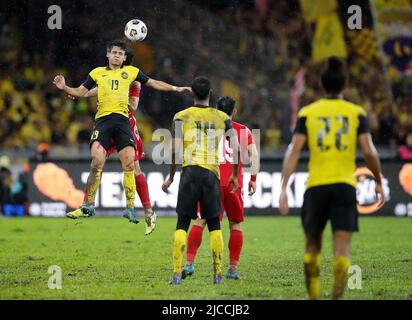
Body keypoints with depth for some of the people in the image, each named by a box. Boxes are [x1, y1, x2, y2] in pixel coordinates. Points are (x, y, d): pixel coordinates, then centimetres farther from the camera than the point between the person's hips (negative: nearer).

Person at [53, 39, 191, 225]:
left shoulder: (131, 71, 18)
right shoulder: (98, 72, 17)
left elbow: (154, 83, 25)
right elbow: (80, 92, 17)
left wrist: (176, 88, 21)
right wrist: (65, 88, -1)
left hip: (122, 119, 1)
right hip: (102, 120, -1)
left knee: (129, 161, -10)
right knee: (97, 162, -14)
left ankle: (130, 208, -3)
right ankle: (88, 206, -5)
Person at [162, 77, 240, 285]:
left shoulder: (182, 116, 5)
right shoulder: (222, 118, 10)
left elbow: (176, 150, -3)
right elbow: (236, 148, 4)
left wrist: (171, 178, 7)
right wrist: (235, 175, 16)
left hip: (190, 172, -1)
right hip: (212, 174, 1)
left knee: (182, 225, 4)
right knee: (214, 225, 13)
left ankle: (177, 274, -5)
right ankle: (218, 274, 10)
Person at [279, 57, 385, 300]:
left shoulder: (307, 113, 6)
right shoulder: (357, 113, 5)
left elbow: (294, 150, -4)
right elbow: (369, 152, -3)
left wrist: (284, 188, -7)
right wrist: (379, 183, 10)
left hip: (315, 186, 1)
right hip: (345, 186, -1)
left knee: (313, 244, 18)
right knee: (342, 247, -4)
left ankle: (314, 295, 19)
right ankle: (337, 295, -22)